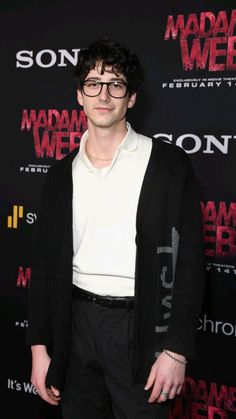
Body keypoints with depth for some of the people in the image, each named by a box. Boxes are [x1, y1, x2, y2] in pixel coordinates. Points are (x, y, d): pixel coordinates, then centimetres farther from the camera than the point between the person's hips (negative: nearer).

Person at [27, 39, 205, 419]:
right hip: (77, 323, 4)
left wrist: (176, 350, -10)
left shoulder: (168, 164, -4)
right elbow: (46, 264, 9)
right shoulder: (62, 174, 7)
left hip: (142, 329, -3)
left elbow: (189, 260, -6)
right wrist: (40, 347, 5)